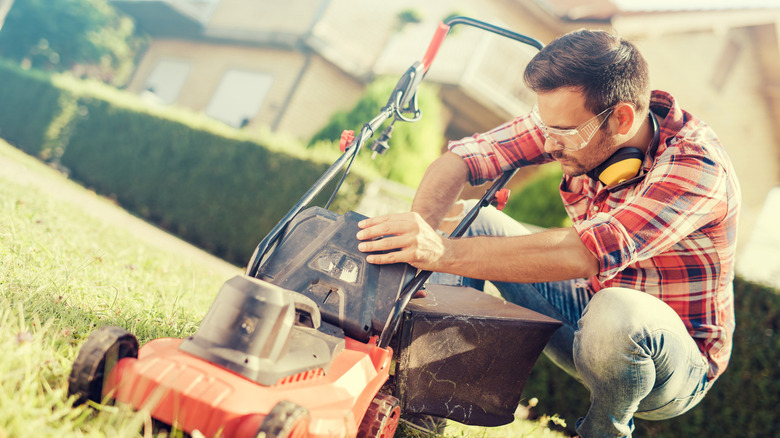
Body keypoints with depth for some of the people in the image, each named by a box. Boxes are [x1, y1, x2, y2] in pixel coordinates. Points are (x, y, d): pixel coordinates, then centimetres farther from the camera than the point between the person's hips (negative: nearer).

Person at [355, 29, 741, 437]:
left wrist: (443, 253, -48)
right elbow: (459, 158, -16)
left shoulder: (696, 165, -30)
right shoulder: (572, 120, -13)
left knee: (617, 312, -40)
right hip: (593, 312, 5)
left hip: (677, 366, -5)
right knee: (475, 221, -5)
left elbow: (587, 253, -44)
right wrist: (416, 236, -35)